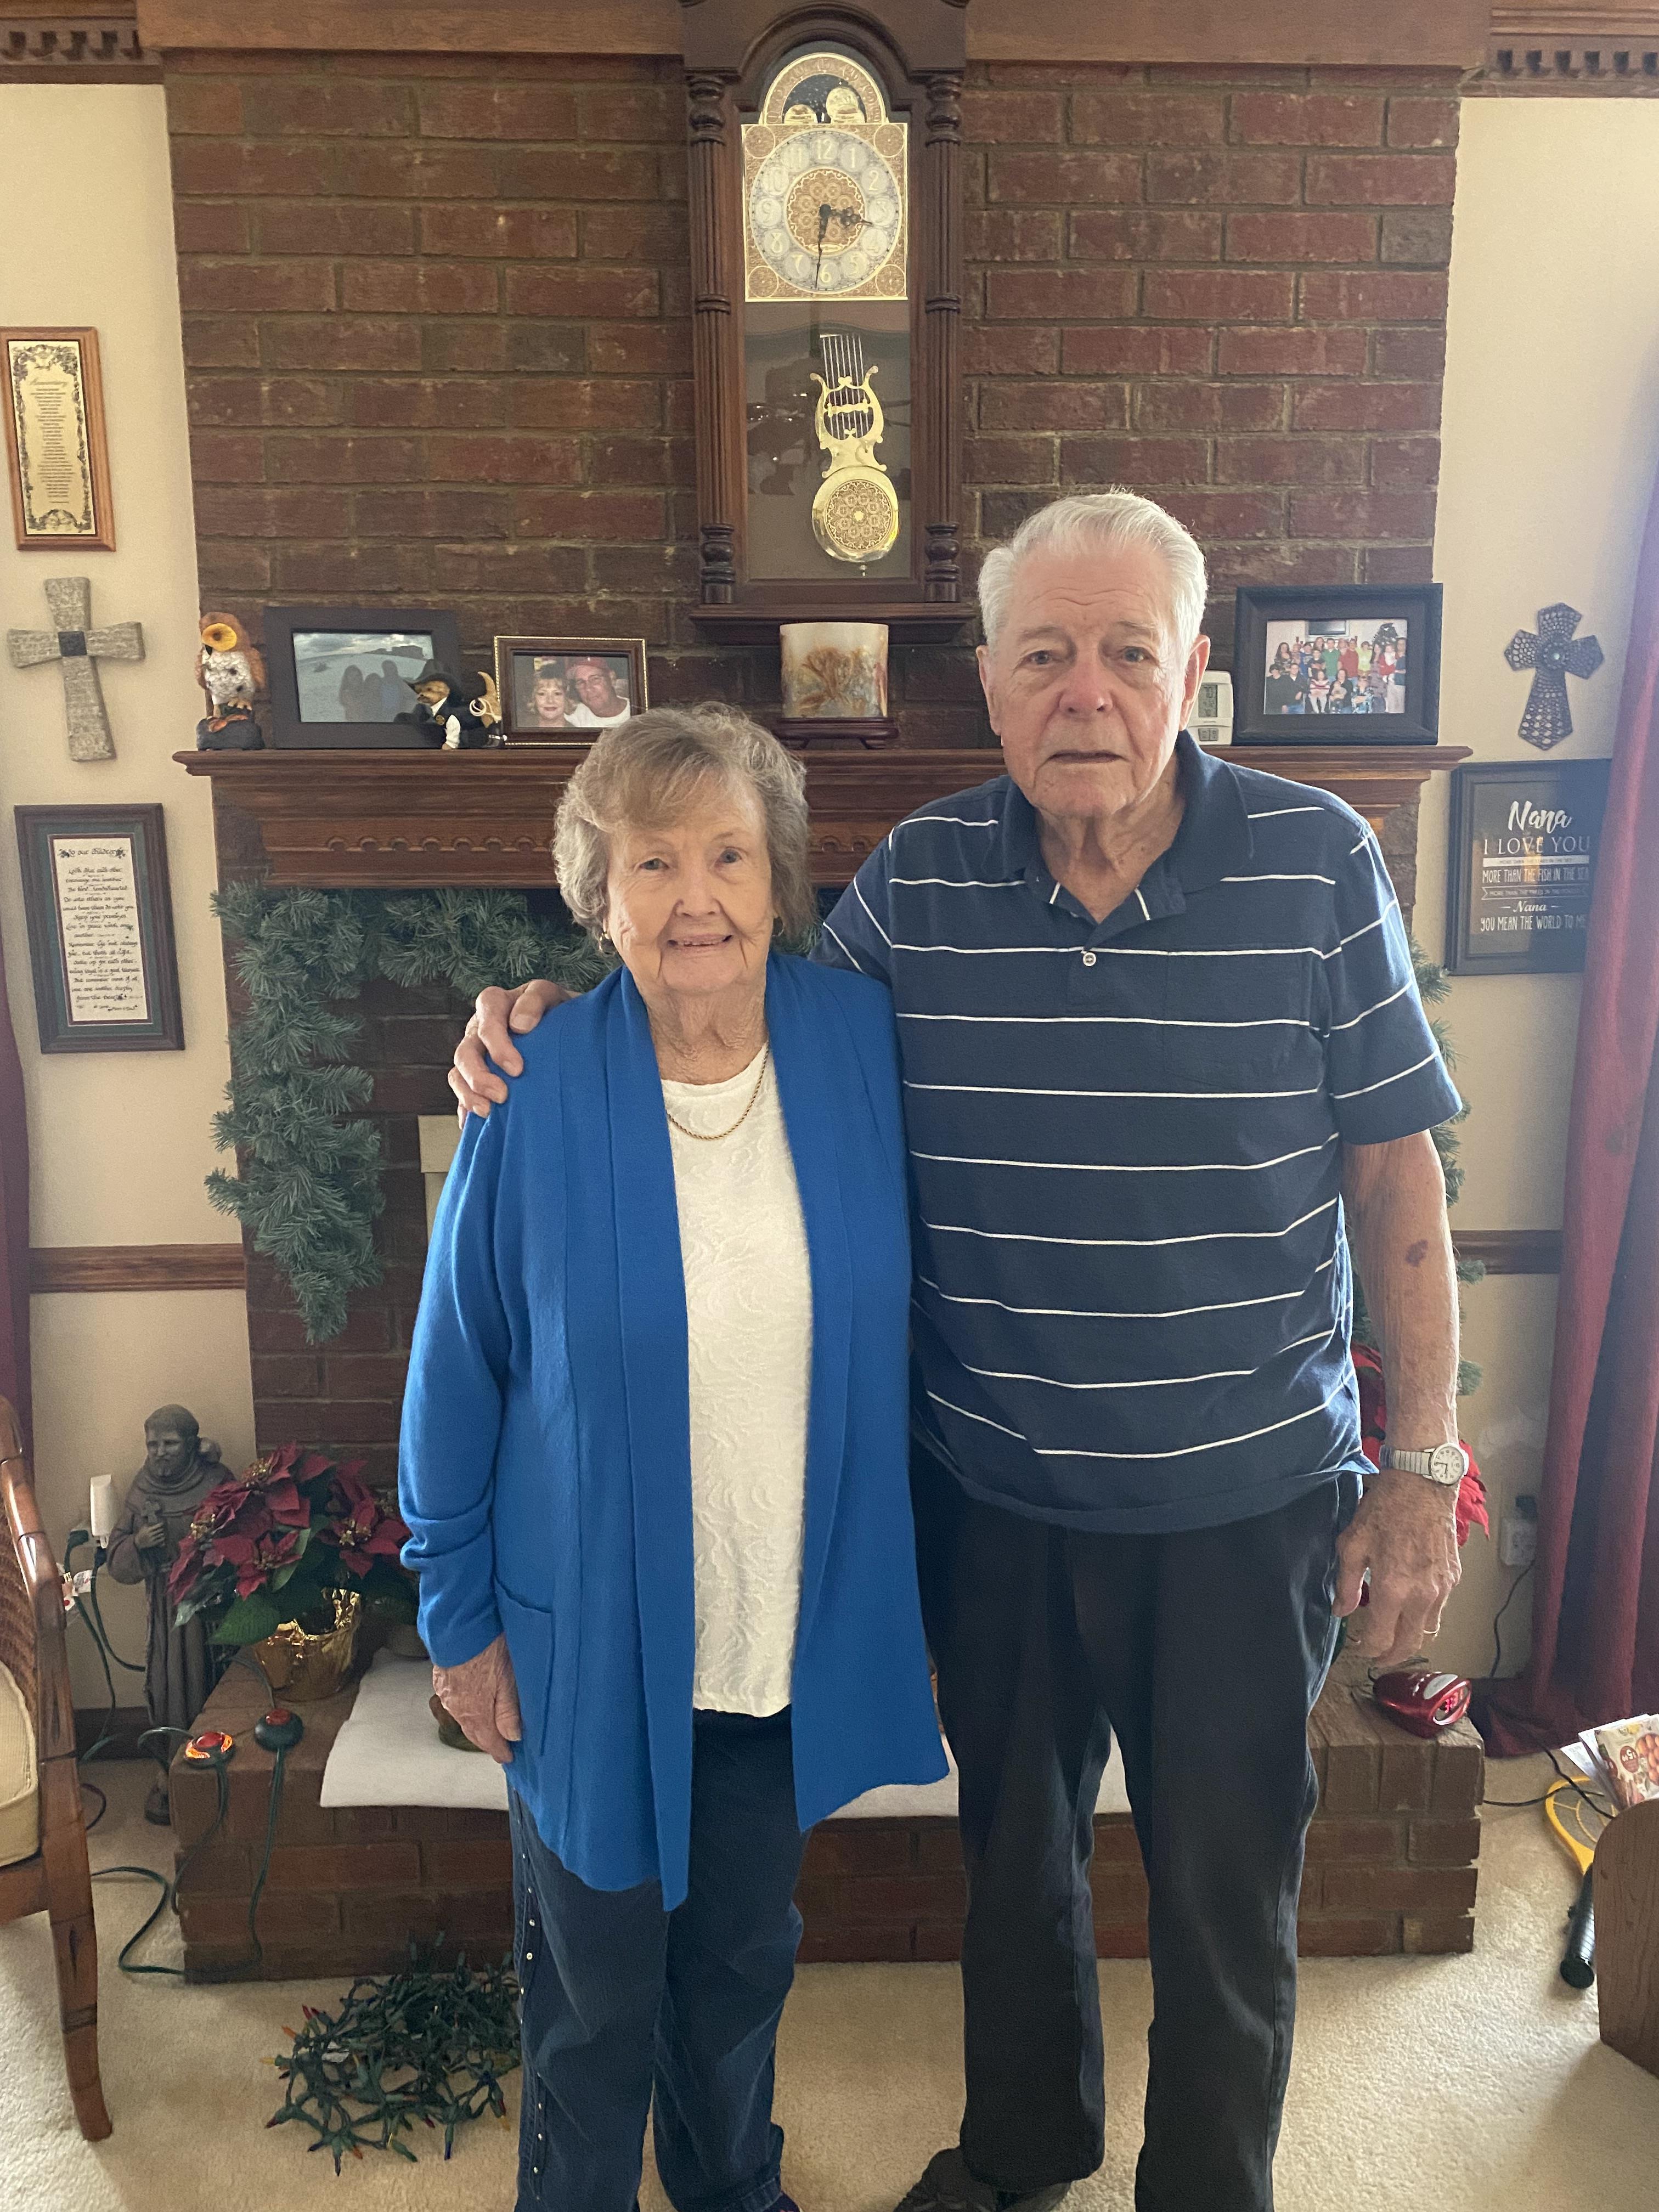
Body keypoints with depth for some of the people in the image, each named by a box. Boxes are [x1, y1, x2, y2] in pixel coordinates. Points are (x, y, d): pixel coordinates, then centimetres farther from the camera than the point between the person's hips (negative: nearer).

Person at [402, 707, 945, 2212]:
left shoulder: (863, 1044, -9)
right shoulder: (538, 1095, -17)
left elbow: (897, 1331, 2)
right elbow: (457, 1374, -8)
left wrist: (890, 1578, 5)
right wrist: (458, 1619, -3)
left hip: (795, 1629, 3)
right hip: (593, 1642, -2)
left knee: (747, 1961, 26)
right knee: (598, 1993, 19)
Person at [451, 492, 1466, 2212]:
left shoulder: (1318, 862, -10)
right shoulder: (919, 878, -6)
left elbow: (1393, 1174, -6)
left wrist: (1424, 1462, -6)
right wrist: (553, 1016, -11)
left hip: (1242, 1501, -2)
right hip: (993, 1492, 3)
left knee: (1226, 1894, 17)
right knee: (1013, 1845, 25)